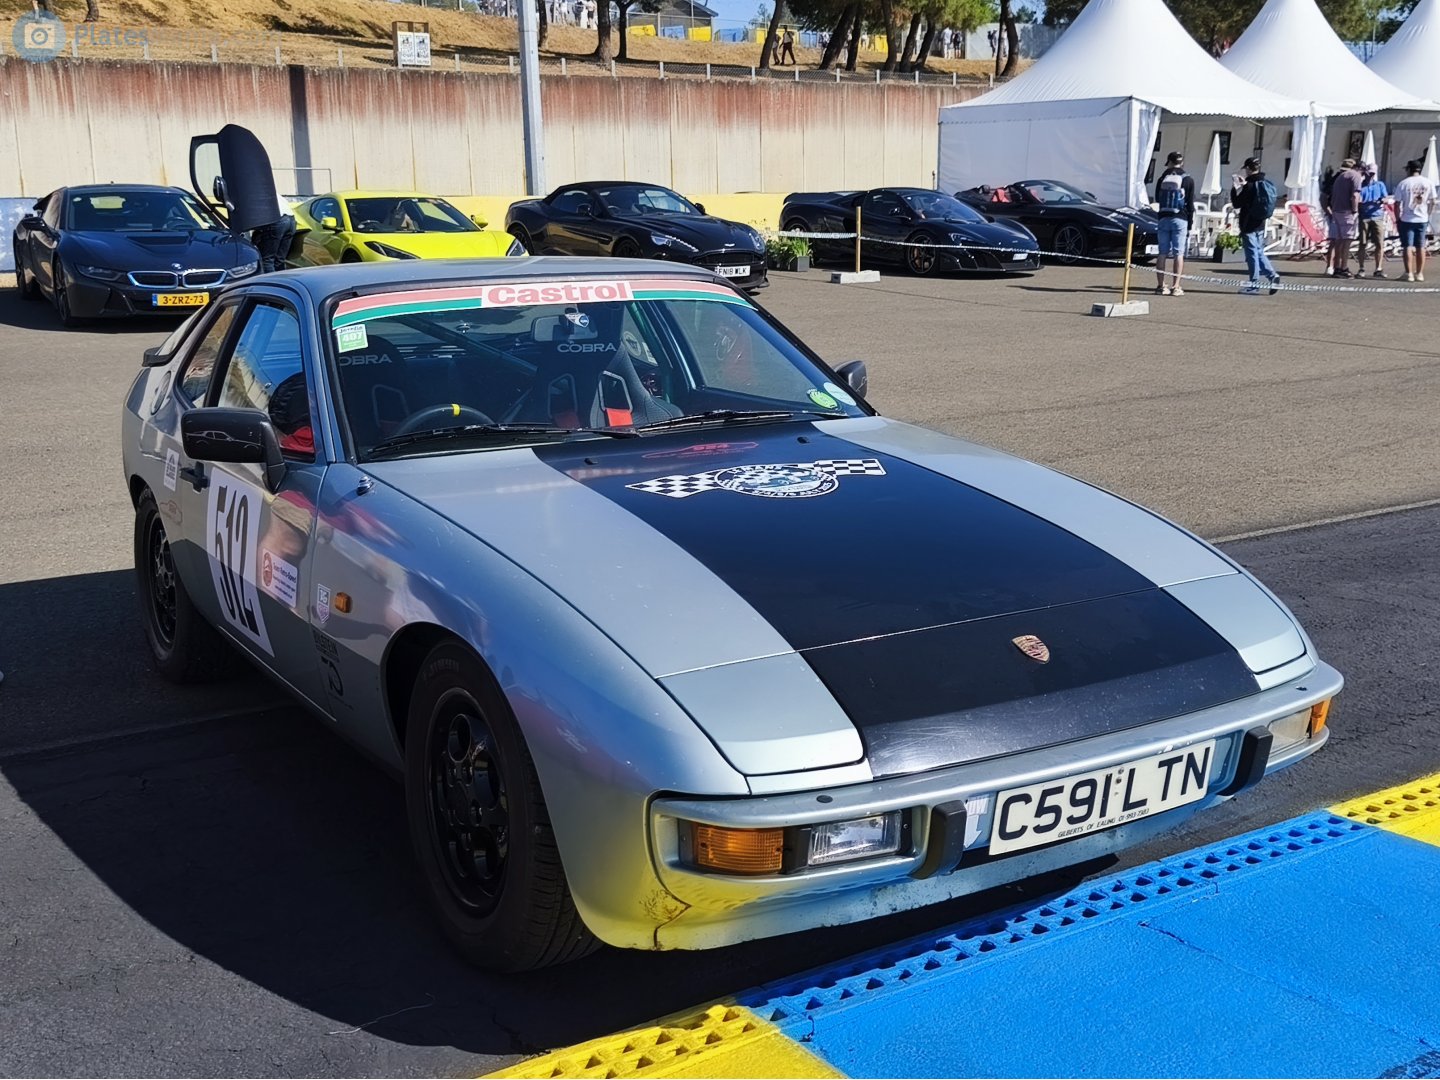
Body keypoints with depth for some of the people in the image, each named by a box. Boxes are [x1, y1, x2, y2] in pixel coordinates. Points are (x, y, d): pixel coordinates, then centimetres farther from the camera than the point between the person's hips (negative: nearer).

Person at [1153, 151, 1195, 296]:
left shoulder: (1162, 178, 4)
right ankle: (1175, 287, -5)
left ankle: (1161, 285, 5)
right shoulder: (1187, 180, -2)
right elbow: (1190, 204, -2)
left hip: (1163, 218, 2)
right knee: (1178, 253, -1)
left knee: (1162, 253, 6)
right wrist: (1190, 222, 4)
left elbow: (1157, 198, 14)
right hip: (1180, 219, -2)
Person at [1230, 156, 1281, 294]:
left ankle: (1254, 283, 3)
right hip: (1261, 224, 8)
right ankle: (1272, 275, 5)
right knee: (1259, 251, 17)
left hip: (1249, 225, -8)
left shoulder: (1250, 186, -17)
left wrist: (1234, 188, -1)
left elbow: (1237, 204, -13)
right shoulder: (1265, 184, 7)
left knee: (1252, 252, -1)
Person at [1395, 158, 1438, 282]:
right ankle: (1420, 274, 12)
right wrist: (1428, 215, 16)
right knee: (1420, 247, 10)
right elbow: (1432, 202, 4)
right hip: (1422, 219, 3)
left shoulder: (1403, 183, -8)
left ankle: (1409, 274, -5)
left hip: (1407, 219, -3)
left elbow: (1397, 204, -7)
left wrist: (1398, 218, 4)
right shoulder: (1428, 183, 2)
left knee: (1407, 247, 0)